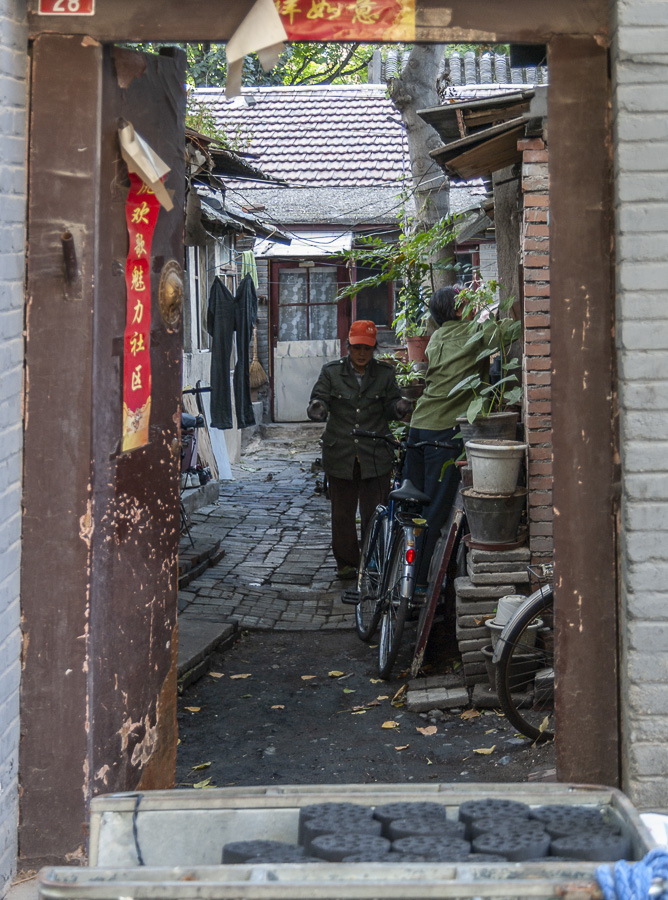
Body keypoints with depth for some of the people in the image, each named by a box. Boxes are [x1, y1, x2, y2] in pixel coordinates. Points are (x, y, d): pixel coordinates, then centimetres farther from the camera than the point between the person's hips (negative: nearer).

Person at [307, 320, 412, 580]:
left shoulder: (385, 373, 5)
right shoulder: (331, 372, 3)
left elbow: (389, 409, 5)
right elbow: (319, 400, -2)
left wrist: (399, 407, -18)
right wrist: (317, 409, -26)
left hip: (376, 457, 0)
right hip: (340, 455, 0)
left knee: (375, 513, -1)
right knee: (342, 513, 8)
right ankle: (346, 562, 21)